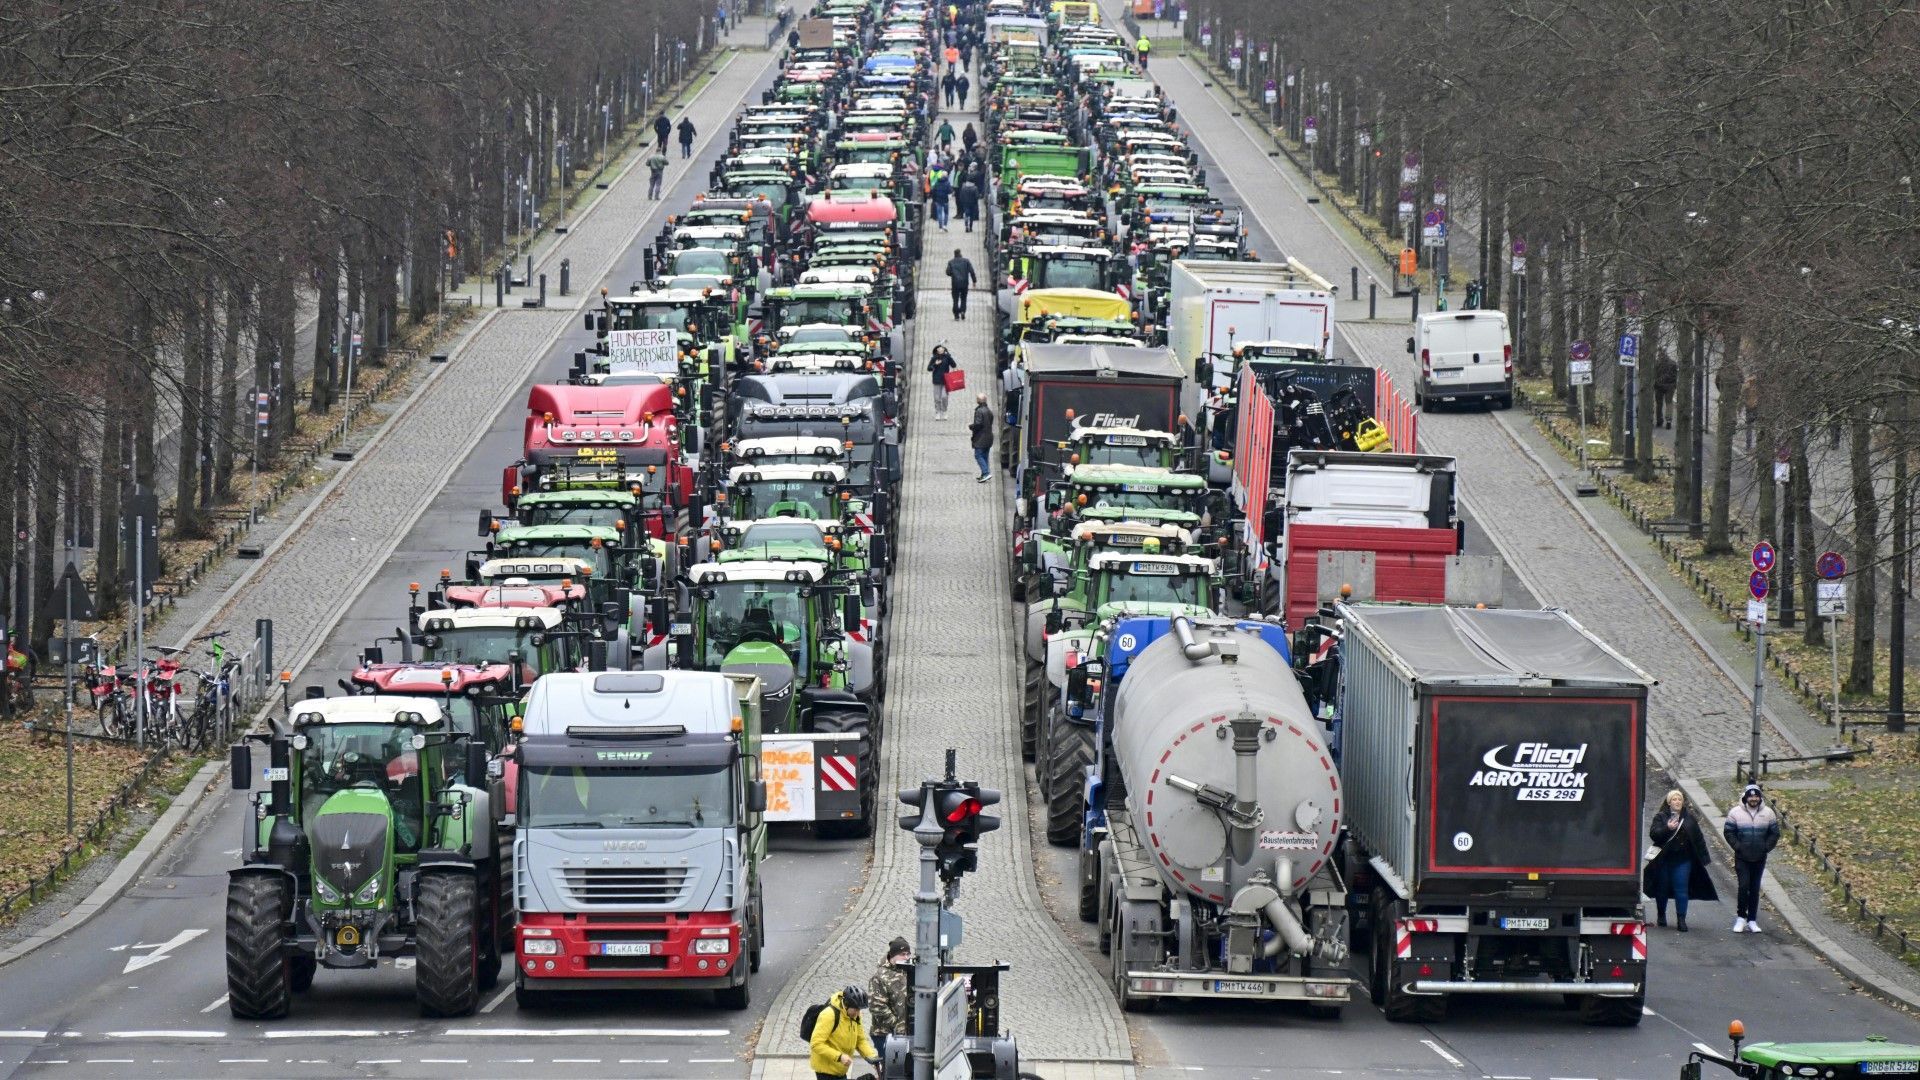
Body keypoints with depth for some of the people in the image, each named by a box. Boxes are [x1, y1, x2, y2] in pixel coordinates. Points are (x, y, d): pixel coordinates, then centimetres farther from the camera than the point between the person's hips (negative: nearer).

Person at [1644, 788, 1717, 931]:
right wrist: (1667, 828, -25)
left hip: (1683, 859, 0)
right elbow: (1653, 834, -10)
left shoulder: (1690, 818, 6)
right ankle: (1661, 915, 28)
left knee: (1681, 889, -6)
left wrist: (1704, 856, 8)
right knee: (1662, 888, 11)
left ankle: (1681, 919, -4)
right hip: (1664, 859, 0)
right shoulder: (1661, 817, 1)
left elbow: (1698, 838, 10)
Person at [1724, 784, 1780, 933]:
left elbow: (1775, 833, 7)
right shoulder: (1736, 813, -5)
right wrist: (1737, 846, -10)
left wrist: (1765, 848, -3)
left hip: (1759, 859, 2)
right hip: (1742, 858, -2)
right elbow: (1728, 831, -1)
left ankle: (1752, 921, 12)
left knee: (1755, 889, 7)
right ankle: (1741, 917, 2)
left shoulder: (1768, 813, 0)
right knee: (1744, 885, -12)